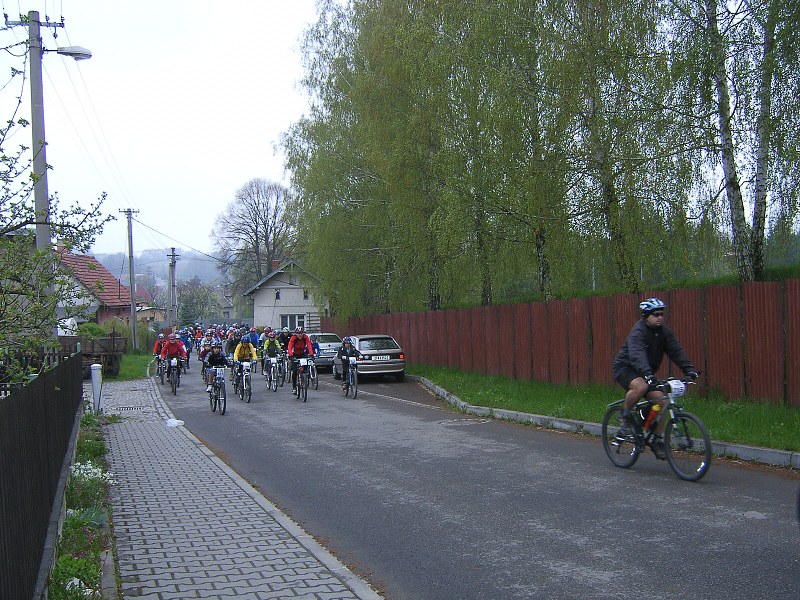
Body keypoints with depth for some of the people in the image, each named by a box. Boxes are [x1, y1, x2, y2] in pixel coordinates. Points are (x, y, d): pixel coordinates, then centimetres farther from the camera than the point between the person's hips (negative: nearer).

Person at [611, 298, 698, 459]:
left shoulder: (664, 331, -1)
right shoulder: (638, 332, -24)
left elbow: (676, 351, -9)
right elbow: (637, 355, -40)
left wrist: (689, 368, -24)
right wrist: (647, 373, -55)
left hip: (646, 372, 7)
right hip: (624, 368, -7)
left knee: (661, 401, -10)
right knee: (640, 386, -37)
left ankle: (657, 440, 5)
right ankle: (625, 418, -14)